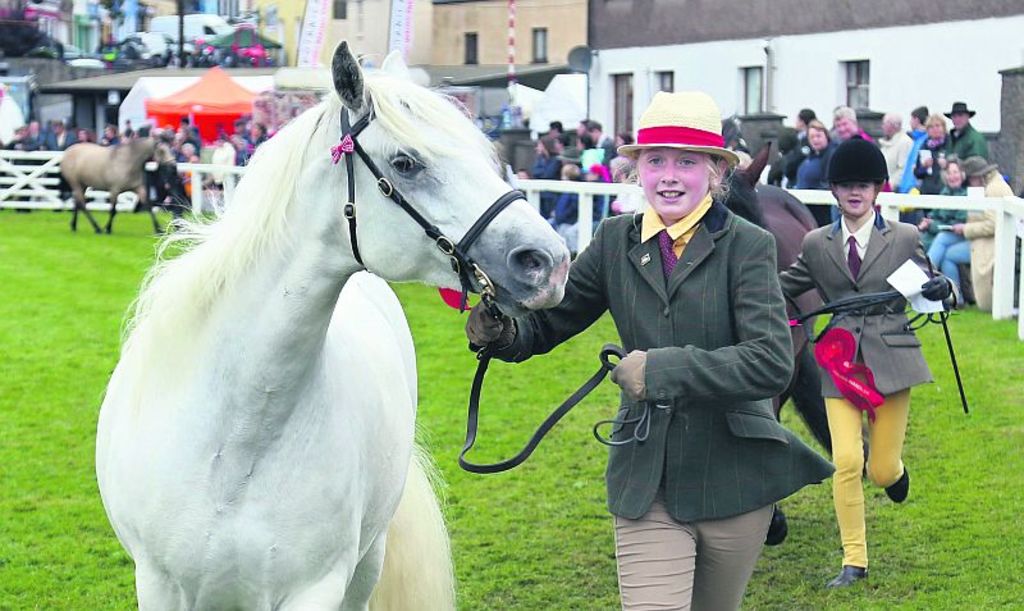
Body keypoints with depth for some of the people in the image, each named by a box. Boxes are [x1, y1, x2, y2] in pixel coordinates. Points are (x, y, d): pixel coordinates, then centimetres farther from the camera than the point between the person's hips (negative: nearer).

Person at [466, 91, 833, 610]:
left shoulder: (748, 246, -9)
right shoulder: (616, 241, 2)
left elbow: (772, 363, -20)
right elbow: (547, 322, 6)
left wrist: (663, 367, -27)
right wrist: (500, 332, -17)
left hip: (732, 477, -1)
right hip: (646, 483, 1)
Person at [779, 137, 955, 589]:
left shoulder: (905, 238, 3)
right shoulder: (816, 245, 6)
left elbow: (927, 284, 13)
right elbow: (782, 288, 16)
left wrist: (941, 288, -10)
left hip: (891, 359, -1)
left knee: (883, 469, 2)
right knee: (845, 462, -10)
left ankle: (890, 468, 43)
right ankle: (854, 561, 5)